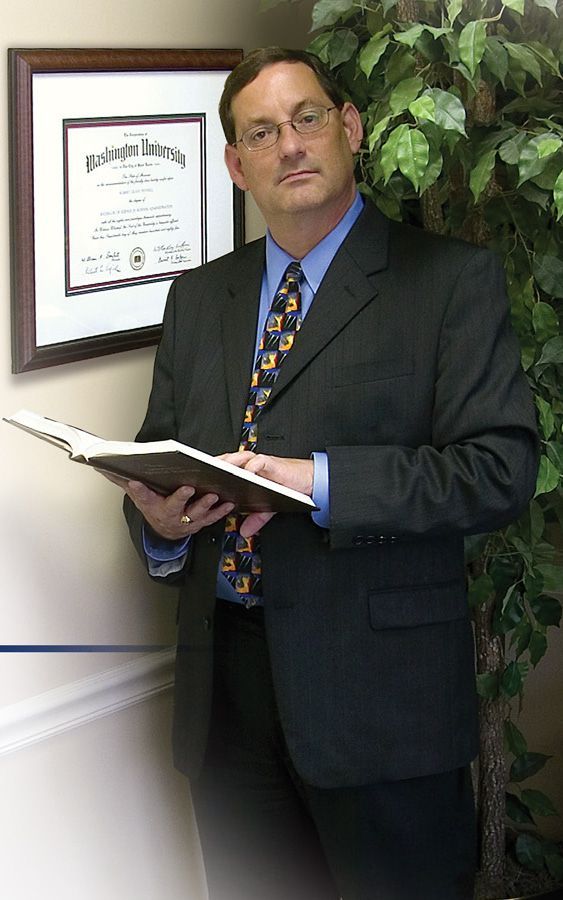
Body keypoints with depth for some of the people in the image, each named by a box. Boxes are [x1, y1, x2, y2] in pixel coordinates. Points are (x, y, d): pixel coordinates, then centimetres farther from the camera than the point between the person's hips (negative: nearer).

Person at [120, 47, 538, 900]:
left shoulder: (452, 279, -3)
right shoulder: (198, 296, 15)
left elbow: (500, 468, -12)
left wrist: (319, 481, -22)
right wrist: (157, 517, -7)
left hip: (379, 688, -4)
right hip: (227, 685, 5)